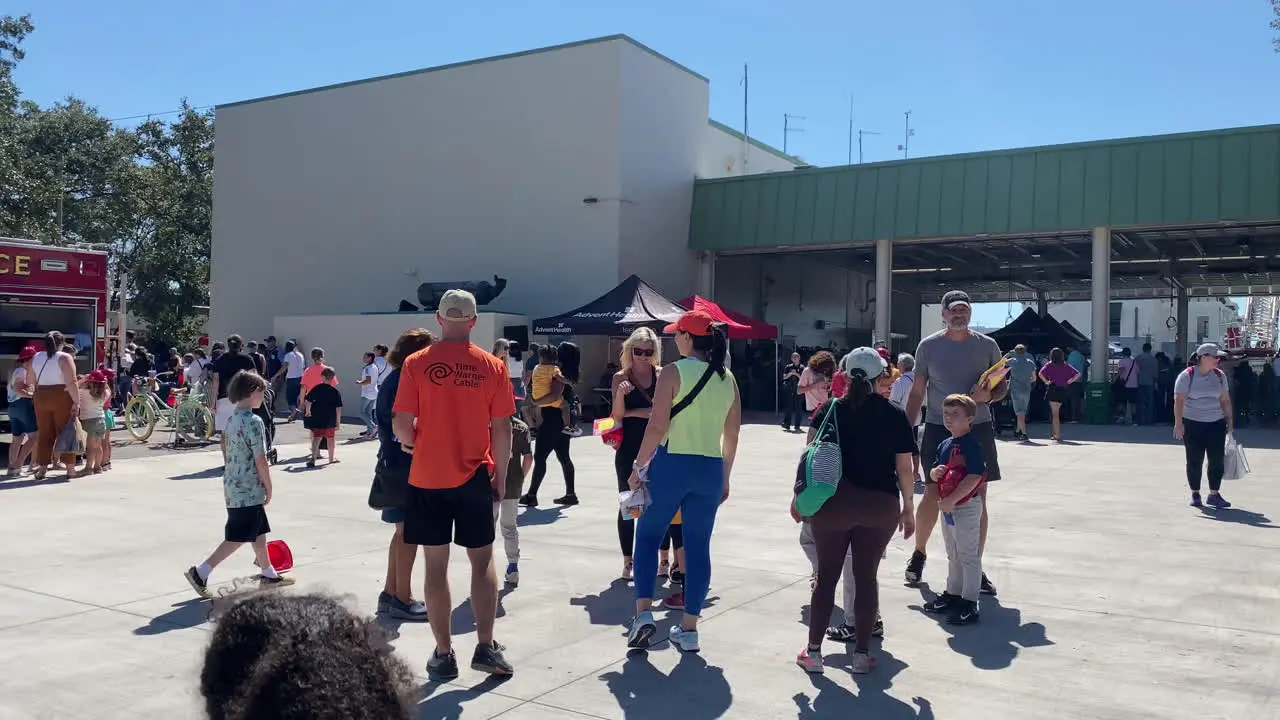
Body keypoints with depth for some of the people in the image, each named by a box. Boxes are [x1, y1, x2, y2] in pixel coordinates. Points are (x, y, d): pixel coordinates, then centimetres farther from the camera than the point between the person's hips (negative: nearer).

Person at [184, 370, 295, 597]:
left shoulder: (232, 418, 9)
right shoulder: (254, 421, -18)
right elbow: (260, 460, -19)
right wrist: (269, 488, -7)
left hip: (233, 485, 9)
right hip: (249, 489, -9)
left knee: (258, 531, 18)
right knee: (236, 538, -1)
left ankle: (269, 574, 28)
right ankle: (200, 572, -2)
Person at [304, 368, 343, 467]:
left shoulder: (316, 389, -3)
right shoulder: (335, 392, -4)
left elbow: (308, 401, -3)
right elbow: (338, 408, -6)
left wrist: (308, 411, 15)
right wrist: (338, 422, 0)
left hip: (317, 419, 0)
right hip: (330, 421, 0)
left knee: (316, 438, 0)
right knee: (330, 439, 15)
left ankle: (313, 458, -18)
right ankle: (331, 458, 30)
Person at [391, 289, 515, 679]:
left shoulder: (416, 363, -6)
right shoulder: (492, 366, -3)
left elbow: (401, 424, -7)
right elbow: (502, 428, -3)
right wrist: (500, 474, 9)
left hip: (427, 478, 0)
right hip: (475, 477, 1)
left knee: (436, 564, 7)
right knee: (482, 561, 12)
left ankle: (444, 654, 14)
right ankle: (486, 647, 10)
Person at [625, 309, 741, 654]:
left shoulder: (673, 372, -8)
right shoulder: (727, 378, 8)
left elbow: (657, 426, -14)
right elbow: (732, 434, 11)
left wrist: (639, 467, -5)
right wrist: (724, 477, 19)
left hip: (672, 463, -4)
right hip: (710, 468, 4)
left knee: (648, 536, 12)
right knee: (698, 547, 9)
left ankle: (643, 613, 2)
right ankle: (689, 628, 14)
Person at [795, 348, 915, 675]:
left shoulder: (829, 409, 0)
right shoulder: (895, 415, 1)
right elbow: (905, 468, 2)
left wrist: (799, 494, 6)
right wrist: (909, 508, 12)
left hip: (833, 503, 0)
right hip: (881, 505, 0)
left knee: (827, 576, 9)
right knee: (865, 577, 10)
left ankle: (813, 652, 14)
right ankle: (861, 653, 15)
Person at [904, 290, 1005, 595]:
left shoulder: (987, 345, 2)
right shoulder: (928, 346, 0)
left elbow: (1003, 385, 9)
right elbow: (917, 391, 5)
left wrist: (989, 395, -14)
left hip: (977, 429, 1)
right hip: (938, 429, -1)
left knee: (977, 499, 4)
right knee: (932, 495, 0)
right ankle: (918, 554, 26)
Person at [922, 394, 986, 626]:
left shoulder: (972, 445, -16)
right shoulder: (944, 445, 10)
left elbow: (974, 477, -24)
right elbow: (934, 473, 17)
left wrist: (952, 500, -26)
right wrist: (935, 472, -7)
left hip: (966, 506, -9)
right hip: (948, 507, 9)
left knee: (968, 556, -2)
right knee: (953, 555, 20)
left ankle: (970, 604, 4)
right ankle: (952, 594, 33)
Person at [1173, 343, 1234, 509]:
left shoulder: (1219, 375, 7)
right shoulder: (1187, 376, -7)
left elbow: (1225, 400, 13)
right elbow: (1179, 400, -11)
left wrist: (1229, 420, 9)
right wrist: (1178, 423, -17)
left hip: (1216, 424, 4)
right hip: (1192, 424, -4)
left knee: (1217, 460, 0)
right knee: (1195, 461, 2)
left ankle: (1214, 494, 10)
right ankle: (1195, 494, 14)